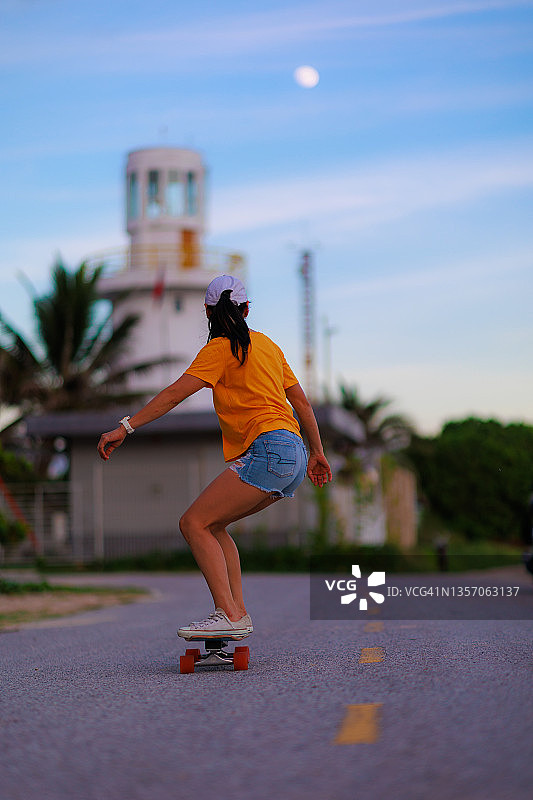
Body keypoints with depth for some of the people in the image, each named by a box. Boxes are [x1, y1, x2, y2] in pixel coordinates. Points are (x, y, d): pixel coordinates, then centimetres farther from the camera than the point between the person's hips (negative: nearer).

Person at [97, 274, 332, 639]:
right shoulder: (267, 344, 21)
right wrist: (317, 452, 32)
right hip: (294, 456, 9)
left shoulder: (222, 347, -1)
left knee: (195, 523, -11)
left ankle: (229, 615, -21)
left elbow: (175, 393, -9)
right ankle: (239, 613, 5)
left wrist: (125, 428, -9)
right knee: (213, 525, 14)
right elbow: (302, 401, 24)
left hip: (268, 448, -8)